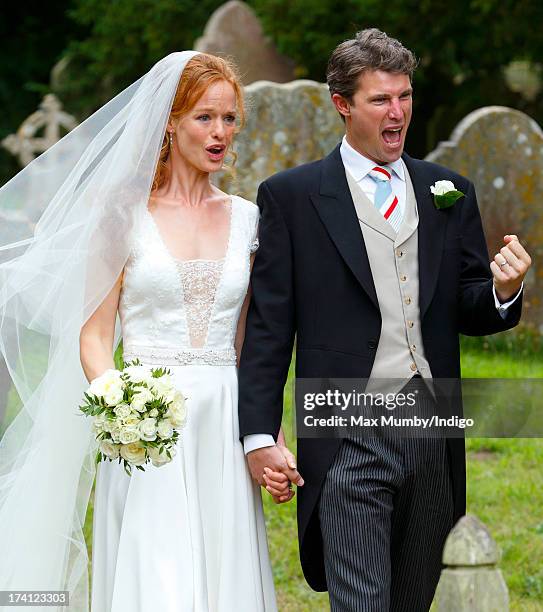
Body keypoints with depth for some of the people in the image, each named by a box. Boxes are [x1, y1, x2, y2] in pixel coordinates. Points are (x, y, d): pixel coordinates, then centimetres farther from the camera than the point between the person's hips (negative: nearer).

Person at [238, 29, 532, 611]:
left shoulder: (450, 192, 11)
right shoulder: (290, 196, 0)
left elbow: (468, 313, 14)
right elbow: (268, 328, -2)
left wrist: (503, 291, -10)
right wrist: (258, 435, -7)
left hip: (432, 433, 4)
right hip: (349, 442, -4)